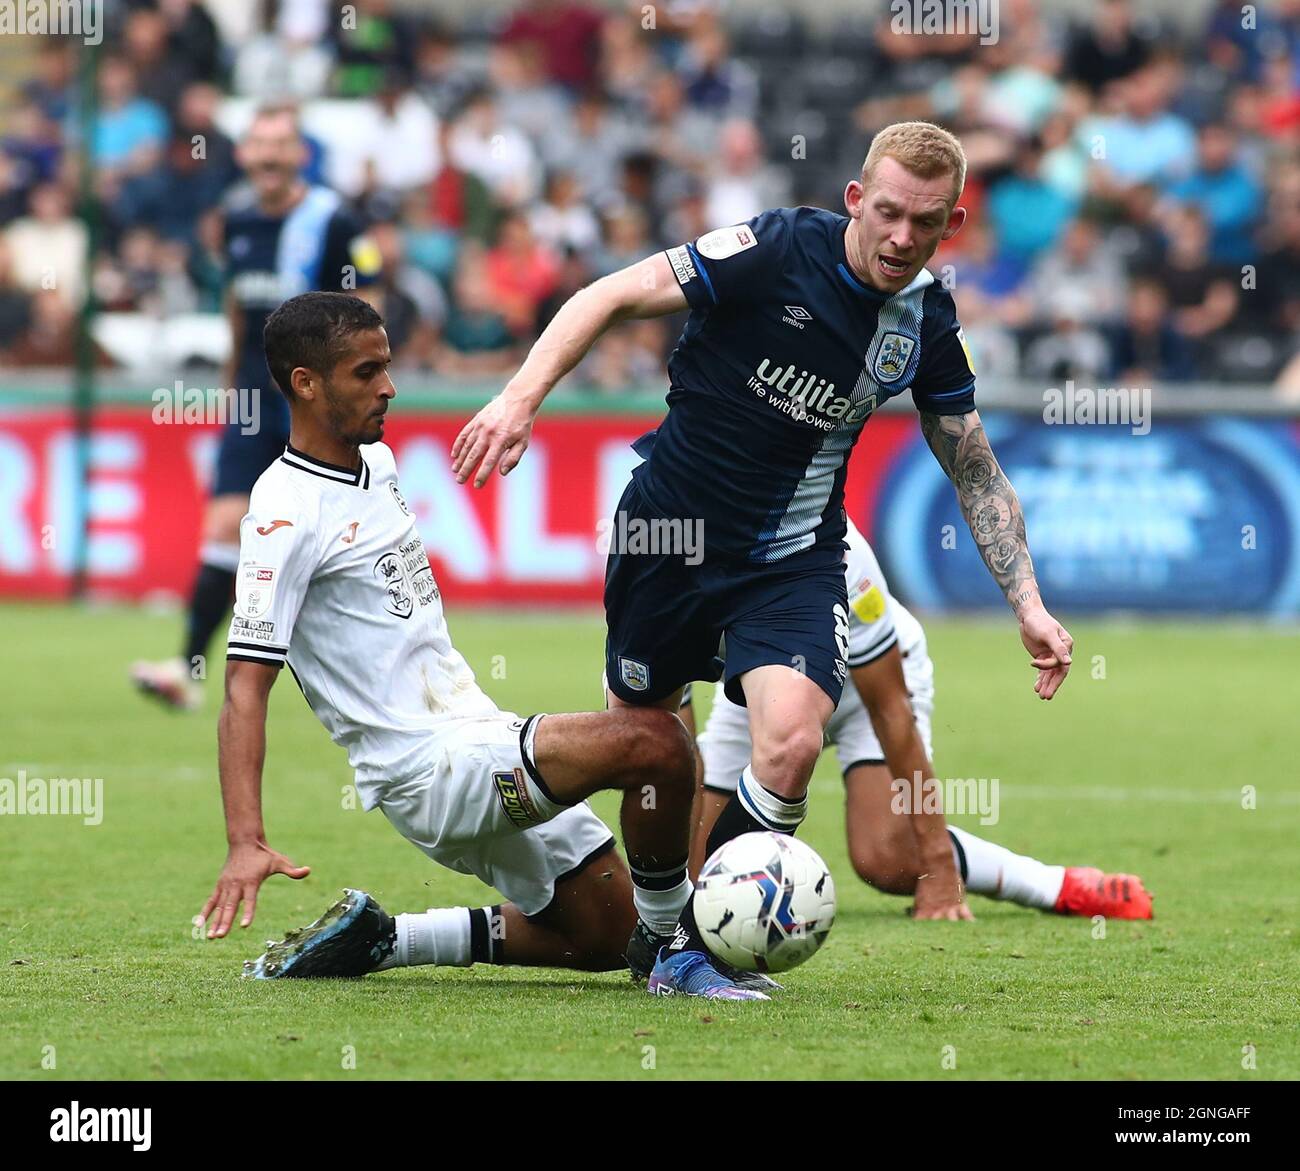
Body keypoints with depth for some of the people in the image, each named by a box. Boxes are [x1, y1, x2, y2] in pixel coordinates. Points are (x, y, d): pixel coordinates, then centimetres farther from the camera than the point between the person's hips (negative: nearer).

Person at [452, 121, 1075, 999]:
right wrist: (522, 398, -25)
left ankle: (682, 946, -6)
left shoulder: (929, 324, -3)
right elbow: (612, 298, -13)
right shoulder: (777, 251, -17)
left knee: (791, 744, -21)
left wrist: (1029, 605, 2)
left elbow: (978, 475, 9)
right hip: (671, 530, -2)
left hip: (794, 558, 2)